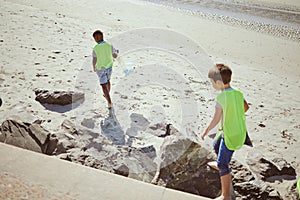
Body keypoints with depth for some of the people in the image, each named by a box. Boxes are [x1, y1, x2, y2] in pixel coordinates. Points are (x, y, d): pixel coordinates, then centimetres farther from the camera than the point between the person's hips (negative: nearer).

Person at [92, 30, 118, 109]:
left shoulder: (95, 48, -20)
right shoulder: (109, 45, -13)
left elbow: (94, 61, -11)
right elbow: (115, 56, -2)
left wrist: (94, 68, 9)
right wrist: (116, 52, 21)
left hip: (100, 69, -4)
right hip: (109, 67, 4)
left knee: (104, 85, 3)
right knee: (107, 80, 28)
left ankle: (109, 102, -4)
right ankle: (107, 95, 48)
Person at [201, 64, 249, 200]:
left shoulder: (221, 98, -26)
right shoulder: (238, 93, -4)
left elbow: (216, 120, -22)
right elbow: (246, 107, 13)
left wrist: (205, 132, -7)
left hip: (230, 136, -8)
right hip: (240, 131, 8)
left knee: (223, 164, 3)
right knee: (216, 145, 31)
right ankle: (220, 164, 58)